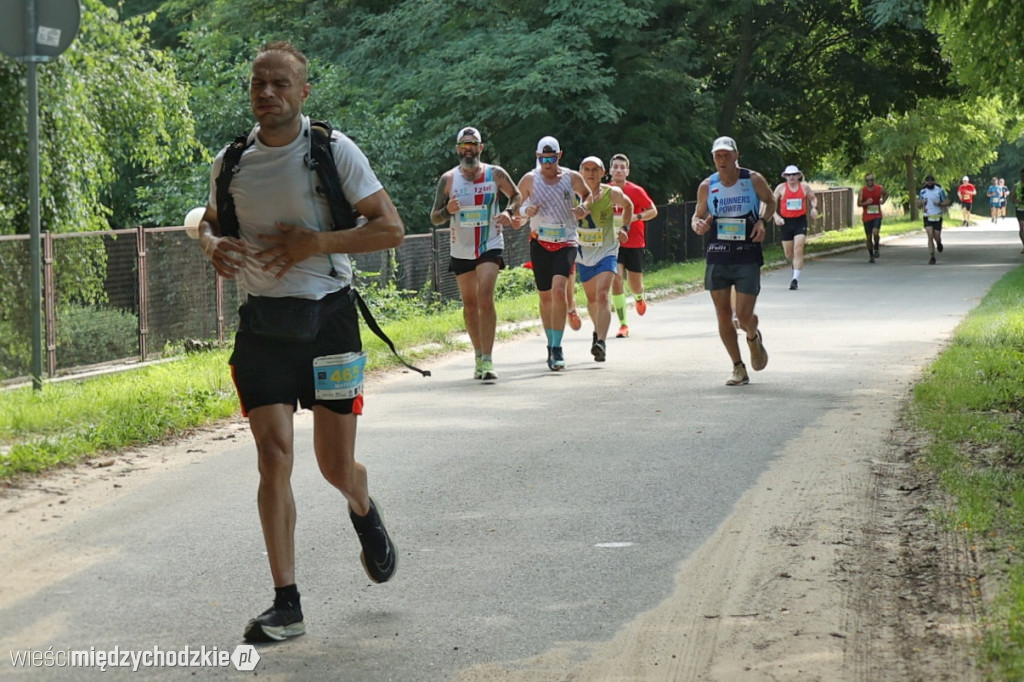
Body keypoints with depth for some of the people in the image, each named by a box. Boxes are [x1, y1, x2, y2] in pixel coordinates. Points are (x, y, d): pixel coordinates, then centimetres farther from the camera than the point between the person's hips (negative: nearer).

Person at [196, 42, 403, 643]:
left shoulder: (335, 151, -6)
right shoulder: (232, 162, 4)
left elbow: (391, 228, -8)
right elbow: (211, 220, 23)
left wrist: (314, 242, -19)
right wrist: (213, 244, -2)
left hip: (327, 317, -2)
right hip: (261, 322, 2)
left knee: (337, 466, 5)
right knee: (274, 457, -9)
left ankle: (365, 513, 44)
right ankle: (287, 605, -5)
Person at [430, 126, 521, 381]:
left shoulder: (495, 174, -2)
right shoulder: (448, 179, 0)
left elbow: (516, 195, 14)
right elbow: (434, 218, 3)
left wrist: (509, 212, -7)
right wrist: (447, 210, -20)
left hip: (490, 246, -3)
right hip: (461, 250, 3)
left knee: (485, 297, -19)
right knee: (469, 304, 9)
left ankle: (487, 360, -22)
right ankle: (479, 357, 23)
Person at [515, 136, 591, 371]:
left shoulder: (572, 178, 0)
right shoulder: (529, 180, -1)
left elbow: (587, 194, 19)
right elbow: (515, 207, 8)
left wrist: (583, 207, -2)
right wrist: (525, 210, -14)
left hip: (566, 243, -2)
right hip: (540, 243, 2)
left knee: (558, 290, -20)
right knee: (545, 296, 7)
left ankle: (557, 348, -18)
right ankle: (551, 345, 24)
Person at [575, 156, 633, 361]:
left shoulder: (612, 194, -6)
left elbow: (628, 206, 15)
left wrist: (625, 228, 3)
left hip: (606, 252, -3)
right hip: (583, 253, 3)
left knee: (602, 296, -20)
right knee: (592, 298, 17)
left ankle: (601, 342, -30)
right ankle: (598, 331, 45)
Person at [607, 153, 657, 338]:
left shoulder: (636, 191, -7)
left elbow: (653, 211, -4)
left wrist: (634, 217, -19)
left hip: (634, 243, -1)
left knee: (635, 286, 7)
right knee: (616, 280, -16)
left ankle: (639, 298, 47)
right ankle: (623, 324, -11)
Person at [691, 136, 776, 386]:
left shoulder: (753, 180, -3)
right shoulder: (707, 187, 1)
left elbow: (770, 201, 14)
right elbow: (697, 216, 11)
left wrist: (762, 220, -5)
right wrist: (698, 226, -13)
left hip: (748, 258, -2)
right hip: (717, 258, 2)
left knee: (744, 317, -8)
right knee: (723, 316, 1)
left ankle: (754, 338, 30)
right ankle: (739, 368, 16)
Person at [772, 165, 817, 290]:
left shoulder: (805, 187, 3)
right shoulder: (781, 188, 1)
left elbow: (813, 199, 18)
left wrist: (814, 208, -2)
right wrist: (776, 216, -11)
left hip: (800, 221, -1)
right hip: (786, 222, 1)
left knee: (798, 250, -14)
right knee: (788, 254, 8)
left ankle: (795, 279, -13)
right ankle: (795, 263, 45)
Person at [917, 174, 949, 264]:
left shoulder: (939, 190, -2)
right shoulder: (922, 191, 6)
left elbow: (947, 202, 0)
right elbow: (918, 205, 12)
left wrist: (939, 204, -18)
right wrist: (922, 202, -10)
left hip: (937, 217, -1)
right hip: (927, 217, 1)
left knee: (937, 236, 2)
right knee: (930, 236, -12)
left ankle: (939, 243, 41)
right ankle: (931, 257, -10)